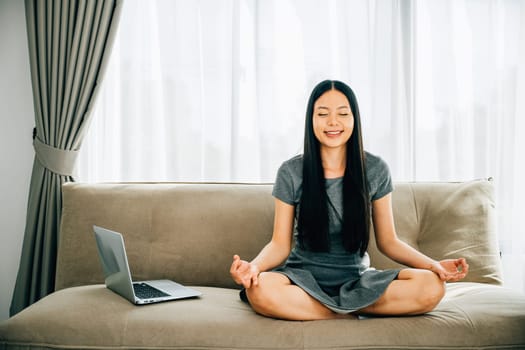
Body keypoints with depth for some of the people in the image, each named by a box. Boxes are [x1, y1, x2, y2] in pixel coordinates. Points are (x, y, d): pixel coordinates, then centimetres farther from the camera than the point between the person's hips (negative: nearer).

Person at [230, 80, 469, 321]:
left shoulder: (375, 170, 0)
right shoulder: (291, 172, -4)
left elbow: (388, 241, 5)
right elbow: (280, 244, -4)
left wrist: (434, 265, -12)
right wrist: (254, 265, -26)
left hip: (357, 278, 2)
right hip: (304, 276, -2)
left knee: (431, 287, -25)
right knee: (261, 290, -36)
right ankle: (349, 313, -14)